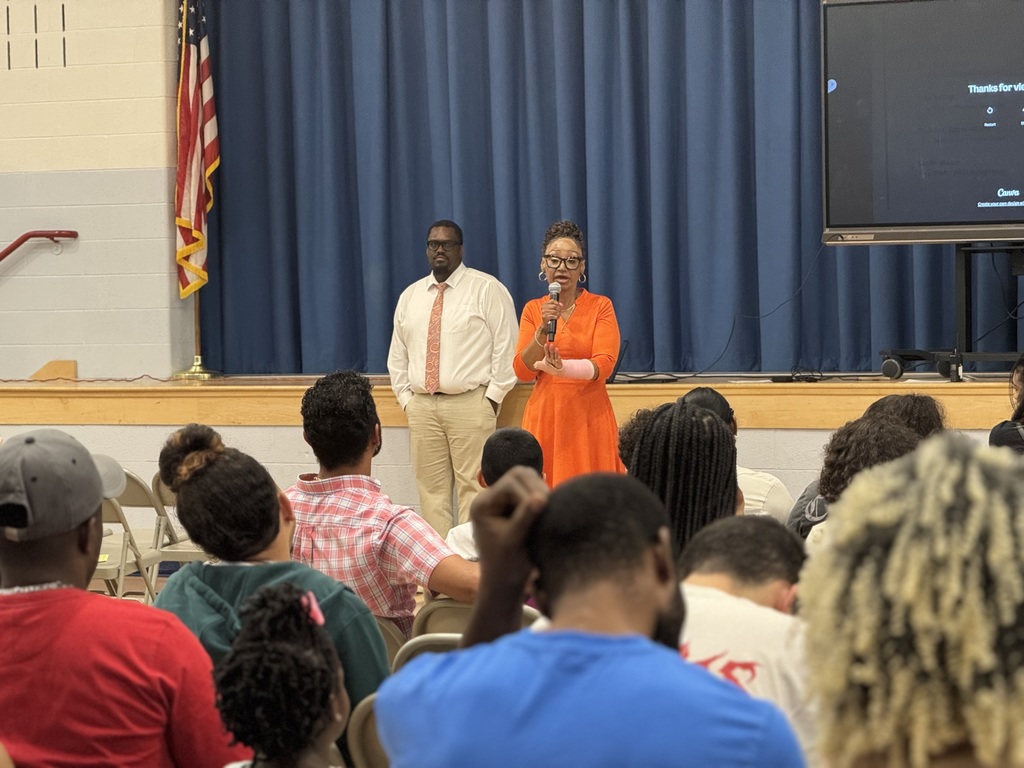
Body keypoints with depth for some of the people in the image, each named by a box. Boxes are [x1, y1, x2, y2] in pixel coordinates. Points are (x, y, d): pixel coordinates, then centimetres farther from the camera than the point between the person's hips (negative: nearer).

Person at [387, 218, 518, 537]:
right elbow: (397, 355, 20)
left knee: (473, 488, -7)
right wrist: (406, 398, 11)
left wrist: (493, 397, -9)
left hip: (470, 405, -5)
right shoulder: (410, 296, 15)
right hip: (422, 407, 5)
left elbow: (506, 347, -5)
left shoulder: (487, 289, -1)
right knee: (431, 490, 5)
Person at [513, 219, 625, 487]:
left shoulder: (600, 306, 1)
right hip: (544, 416, 2)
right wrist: (543, 329, -13)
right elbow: (523, 372, 1)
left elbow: (604, 364, -11)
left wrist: (564, 368, -30)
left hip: (589, 417, -2)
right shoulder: (533, 310, 9)